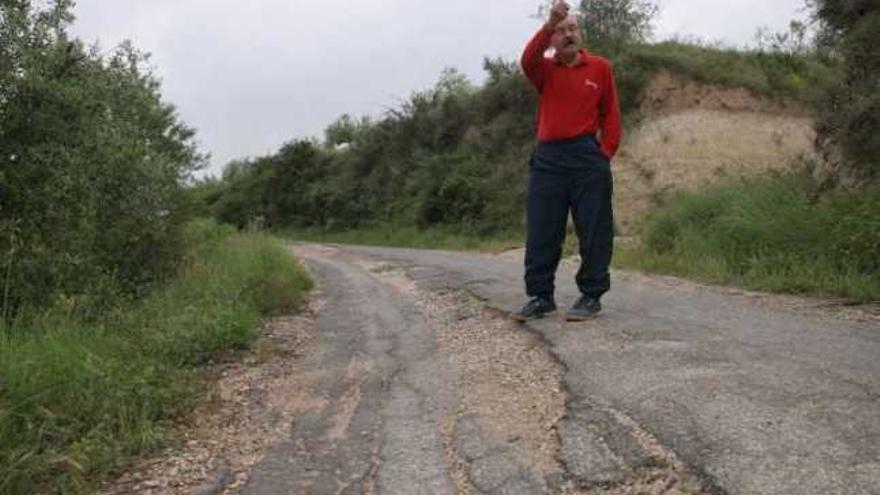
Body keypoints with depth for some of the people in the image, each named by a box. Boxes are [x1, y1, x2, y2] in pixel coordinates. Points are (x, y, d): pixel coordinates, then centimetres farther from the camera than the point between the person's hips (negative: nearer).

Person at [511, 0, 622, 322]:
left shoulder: (600, 67, 8)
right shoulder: (545, 70, 11)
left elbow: (610, 113, 9)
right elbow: (528, 60, -13)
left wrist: (606, 152, -1)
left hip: (588, 157, -2)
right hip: (547, 158, 2)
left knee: (593, 231, 0)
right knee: (541, 233, 3)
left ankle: (591, 297, 10)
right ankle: (541, 297, 12)